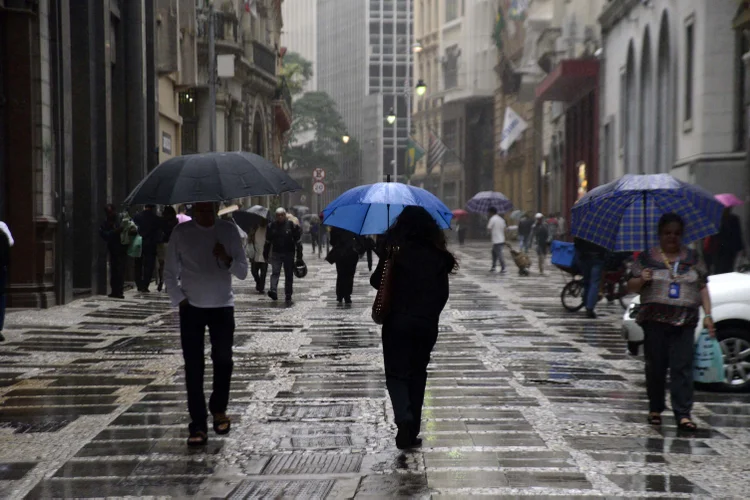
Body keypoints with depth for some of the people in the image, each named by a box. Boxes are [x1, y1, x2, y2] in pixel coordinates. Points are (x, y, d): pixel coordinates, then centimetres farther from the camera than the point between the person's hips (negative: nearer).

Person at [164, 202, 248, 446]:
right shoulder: (181, 233, -2)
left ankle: (218, 408, 28)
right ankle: (198, 425, 1)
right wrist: (180, 300, -6)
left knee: (223, 360, 4)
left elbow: (242, 272, 1)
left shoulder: (228, 231, 0)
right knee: (193, 367, -3)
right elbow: (170, 273, 5)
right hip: (192, 307, -1)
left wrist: (227, 259, -18)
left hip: (223, 306, 1)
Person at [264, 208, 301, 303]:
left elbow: (297, 240, 0)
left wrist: (299, 255, -4)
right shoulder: (272, 226, 4)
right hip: (276, 253, 1)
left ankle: (288, 295, 14)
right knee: (275, 272, -12)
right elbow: (268, 241, 12)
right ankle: (273, 291, -23)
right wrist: (265, 255, 10)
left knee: (289, 275, 5)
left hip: (289, 253, -1)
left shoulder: (292, 225, -3)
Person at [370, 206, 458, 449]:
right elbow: (443, 292, 5)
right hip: (427, 324, 3)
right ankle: (412, 432, 15)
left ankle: (404, 418, -22)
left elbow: (377, 281, -2)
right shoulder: (438, 256, 1)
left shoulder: (395, 252, -8)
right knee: (417, 374, 14)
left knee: (396, 374, 3)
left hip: (398, 322, -3)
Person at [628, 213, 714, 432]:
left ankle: (683, 414, -7)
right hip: (655, 321, 0)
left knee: (682, 367, -6)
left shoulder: (692, 258, 12)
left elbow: (702, 287, 13)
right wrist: (641, 280, -14)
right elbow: (631, 286, 8)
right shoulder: (647, 258, 6)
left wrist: (708, 315, 5)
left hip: (685, 322, 1)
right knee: (656, 366, 4)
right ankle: (655, 409, 18)